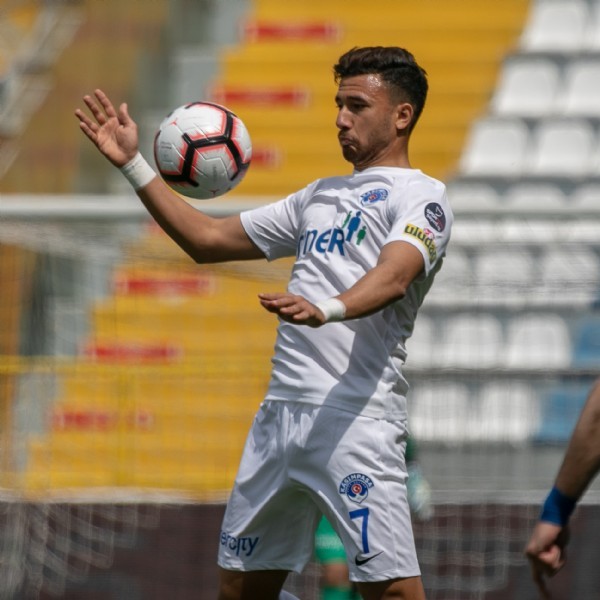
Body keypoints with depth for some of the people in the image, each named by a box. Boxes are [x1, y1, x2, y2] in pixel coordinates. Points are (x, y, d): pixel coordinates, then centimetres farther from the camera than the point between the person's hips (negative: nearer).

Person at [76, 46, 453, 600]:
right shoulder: (320, 196, 26)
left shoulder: (421, 196, 0)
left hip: (355, 418, -8)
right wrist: (133, 165, 24)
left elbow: (393, 278, -20)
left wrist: (327, 309, -40)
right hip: (280, 409, 8)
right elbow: (209, 240, 30)